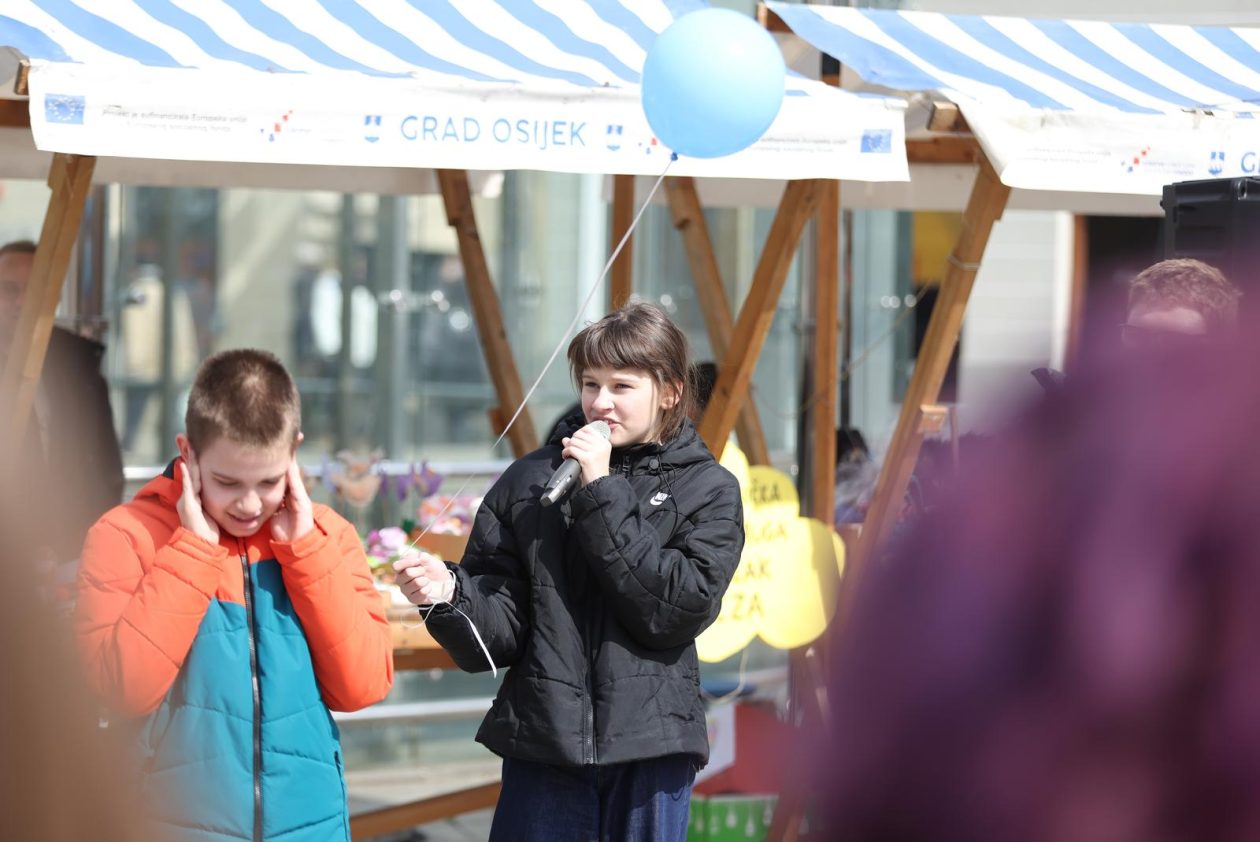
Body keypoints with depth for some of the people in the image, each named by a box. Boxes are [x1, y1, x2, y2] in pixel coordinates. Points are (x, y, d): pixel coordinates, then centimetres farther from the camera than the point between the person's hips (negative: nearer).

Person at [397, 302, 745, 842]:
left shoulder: (708, 489, 2)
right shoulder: (529, 481, 6)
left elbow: (680, 605, -13)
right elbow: (501, 623, 2)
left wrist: (603, 493, -13)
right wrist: (449, 595, -20)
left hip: (650, 745, -1)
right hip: (543, 740, 1)